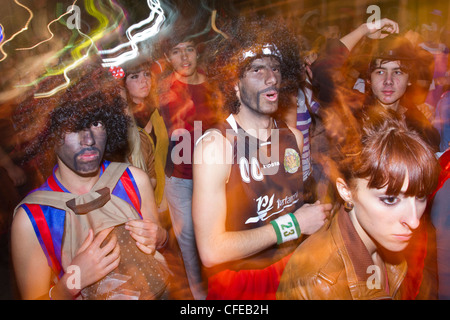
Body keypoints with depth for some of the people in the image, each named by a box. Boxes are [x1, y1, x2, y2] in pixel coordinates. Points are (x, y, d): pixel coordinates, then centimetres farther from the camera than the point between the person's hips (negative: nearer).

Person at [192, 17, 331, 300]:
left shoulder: (294, 137, -5)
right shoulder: (215, 144, -23)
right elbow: (211, 251, -28)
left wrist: (315, 211, -7)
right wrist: (293, 223, -23)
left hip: (292, 271, 5)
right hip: (239, 283, -5)